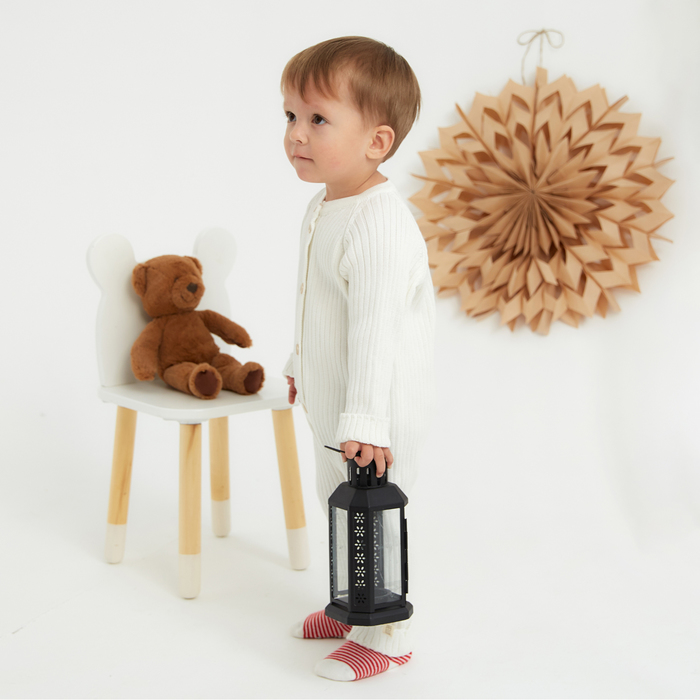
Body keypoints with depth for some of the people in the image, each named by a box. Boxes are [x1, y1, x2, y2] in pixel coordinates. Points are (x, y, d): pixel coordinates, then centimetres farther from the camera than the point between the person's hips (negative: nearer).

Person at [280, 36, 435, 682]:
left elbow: (375, 330, -32)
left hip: (379, 414, -10)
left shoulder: (380, 224, -27)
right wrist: (301, 363, 27)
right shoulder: (325, 205, 5)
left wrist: (364, 420, -33)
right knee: (338, 507, 23)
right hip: (332, 404, 10)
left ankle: (385, 635, 22)